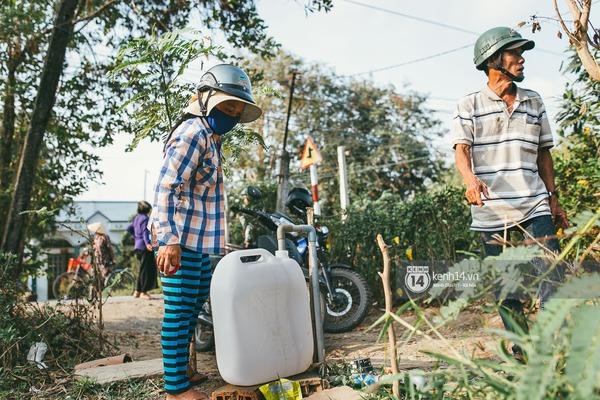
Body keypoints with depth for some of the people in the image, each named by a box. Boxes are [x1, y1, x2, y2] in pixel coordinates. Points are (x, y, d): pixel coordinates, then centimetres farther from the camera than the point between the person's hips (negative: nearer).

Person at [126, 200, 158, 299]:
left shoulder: (136, 218, 15)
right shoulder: (145, 218, -11)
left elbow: (129, 229, 21)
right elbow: (145, 232, -21)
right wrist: (147, 243, -30)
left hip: (137, 246, 9)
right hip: (144, 246, -9)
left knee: (143, 269, 15)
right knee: (146, 269, -5)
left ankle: (137, 291, 18)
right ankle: (143, 292, -2)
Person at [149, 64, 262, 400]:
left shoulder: (212, 138, 19)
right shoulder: (192, 133, -12)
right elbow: (165, 187, -21)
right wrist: (169, 239, -26)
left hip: (200, 240, 10)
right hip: (180, 240, -10)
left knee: (194, 305, 19)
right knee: (180, 309, -2)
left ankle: (181, 365, 35)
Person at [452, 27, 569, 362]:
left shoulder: (534, 101, 14)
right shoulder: (470, 105, 3)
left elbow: (543, 153, 19)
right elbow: (462, 148, -8)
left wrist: (553, 197, 17)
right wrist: (470, 178, -29)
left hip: (534, 205, 3)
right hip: (491, 210, -2)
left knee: (553, 277, -8)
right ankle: (523, 355, 21)